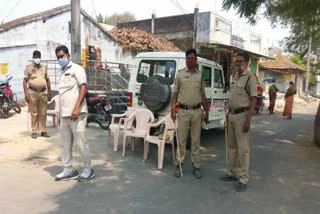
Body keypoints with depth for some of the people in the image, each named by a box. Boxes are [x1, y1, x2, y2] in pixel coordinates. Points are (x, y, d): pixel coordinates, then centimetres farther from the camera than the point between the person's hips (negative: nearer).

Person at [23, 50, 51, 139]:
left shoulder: (44, 67, 13)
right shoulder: (29, 67, 2)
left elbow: (47, 80, 17)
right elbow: (25, 81, -2)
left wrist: (49, 92, 13)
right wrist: (26, 93, -11)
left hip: (43, 93, 3)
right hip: (33, 93, -3)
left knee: (43, 113, 6)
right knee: (34, 114, 0)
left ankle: (43, 131, 13)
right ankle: (34, 131, 8)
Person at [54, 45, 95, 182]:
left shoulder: (76, 69, -3)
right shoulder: (63, 72, 21)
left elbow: (84, 88, -14)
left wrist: (77, 108, -24)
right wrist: (61, 112, 19)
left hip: (76, 114, -8)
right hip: (64, 115, 9)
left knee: (81, 143, -3)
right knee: (65, 144, 11)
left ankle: (88, 169, 9)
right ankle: (68, 170, 21)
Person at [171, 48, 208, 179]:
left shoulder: (200, 75, 9)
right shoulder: (180, 74, 3)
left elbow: (203, 95, 13)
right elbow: (175, 93, 4)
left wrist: (206, 112, 12)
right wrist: (172, 109, -5)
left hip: (197, 111, 2)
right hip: (183, 111, -2)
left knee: (196, 140, 8)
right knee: (181, 140, 3)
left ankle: (196, 166, 17)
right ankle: (179, 165, 15)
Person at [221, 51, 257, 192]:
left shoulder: (250, 78, -9)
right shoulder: (236, 77, 15)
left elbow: (253, 99, -15)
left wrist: (248, 119, -21)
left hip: (242, 115, -8)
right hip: (232, 114, 8)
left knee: (242, 148, -4)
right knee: (231, 146, 15)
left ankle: (243, 179, 5)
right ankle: (232, 173, 27)